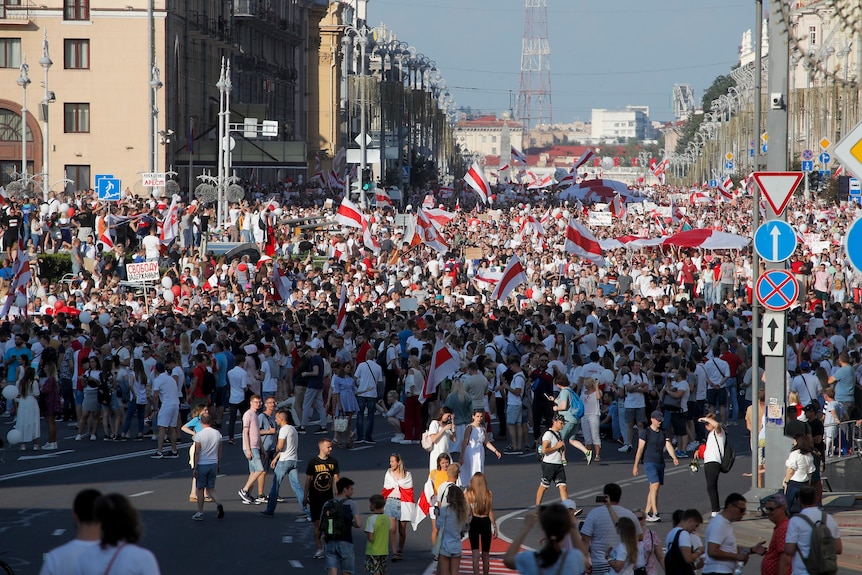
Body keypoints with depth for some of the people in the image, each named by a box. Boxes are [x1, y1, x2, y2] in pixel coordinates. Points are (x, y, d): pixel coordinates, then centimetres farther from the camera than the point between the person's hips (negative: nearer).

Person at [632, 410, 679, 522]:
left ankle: (647, 513, 14)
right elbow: (640, 449, -5)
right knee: (655, 486, -18)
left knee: (653, 489, 8)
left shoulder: (663, 433, 10)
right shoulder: (645, 432, -5)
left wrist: (674, 458, -20)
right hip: (649, 463, -6)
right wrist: (635, 465, -7)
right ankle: (655, 513, -21)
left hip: (660, 463, 6)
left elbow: (669, 446, -1)